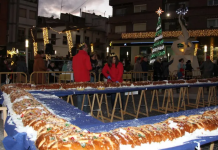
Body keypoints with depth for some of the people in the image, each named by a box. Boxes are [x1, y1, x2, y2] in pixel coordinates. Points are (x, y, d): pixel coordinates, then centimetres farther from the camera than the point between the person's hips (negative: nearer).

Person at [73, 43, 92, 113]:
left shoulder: (75, 57, 7)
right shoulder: (86, 56, -11)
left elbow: (73, 67, 12)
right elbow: (89, 67, -15)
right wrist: (90, 68, 5)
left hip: (77, 78, 6)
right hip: (85, 78, -6)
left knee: (79, 94, 13)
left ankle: (79, 110, 19)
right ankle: (85, 110, 5)